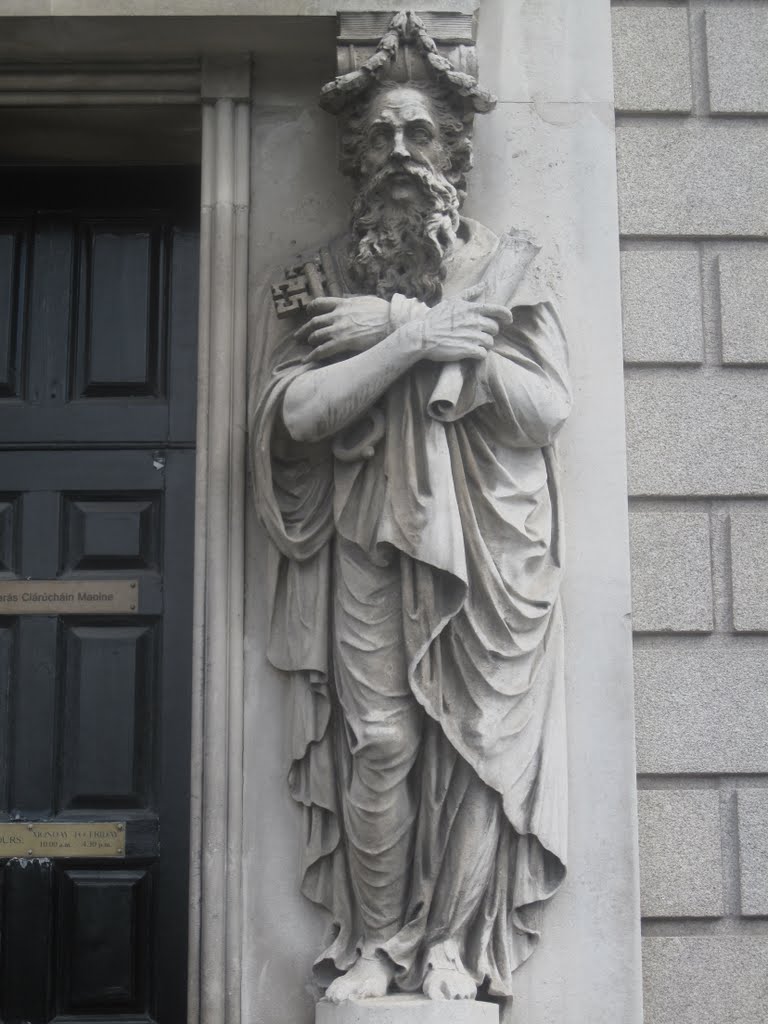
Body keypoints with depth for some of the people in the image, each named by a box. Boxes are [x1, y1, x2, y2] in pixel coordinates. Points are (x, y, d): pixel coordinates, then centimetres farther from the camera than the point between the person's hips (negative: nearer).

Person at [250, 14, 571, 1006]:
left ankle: (453, 944, 10)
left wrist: (399, 325, -10)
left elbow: (547, 405, -5)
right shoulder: (324, 275, 10)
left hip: (488, 539, 0)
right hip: (368, 533, 0)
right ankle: (375, 943, 8)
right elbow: (294, 413, -4)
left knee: (480, 737, -2)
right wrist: (415, 340, -14)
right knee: (380, 739, -6)